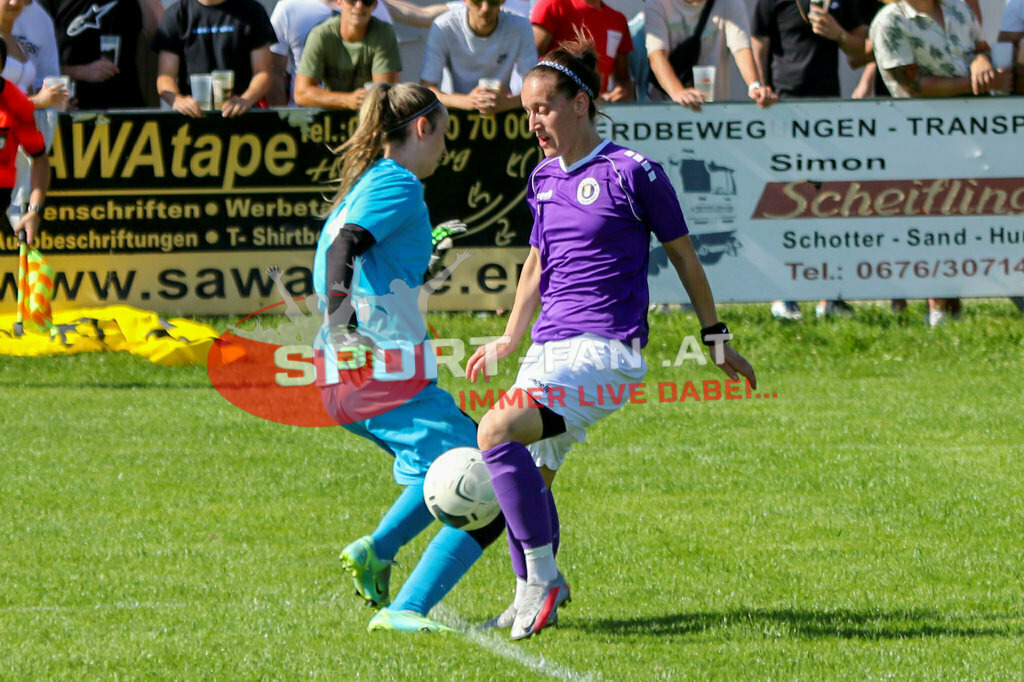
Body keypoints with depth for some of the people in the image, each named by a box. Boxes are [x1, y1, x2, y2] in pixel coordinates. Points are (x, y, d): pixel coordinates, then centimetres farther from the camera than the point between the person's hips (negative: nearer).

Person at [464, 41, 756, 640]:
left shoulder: (632, 173, -7)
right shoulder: (545, 179, 13)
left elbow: (682, 254, 2)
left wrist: (716, 338, 8)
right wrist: (510, 339, 23)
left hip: (607, 350, -8)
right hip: (550, 348, 8)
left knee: (497, 431, -24)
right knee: (530, 476, 5)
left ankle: (543, 576, -17)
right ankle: (533, 599, 23)